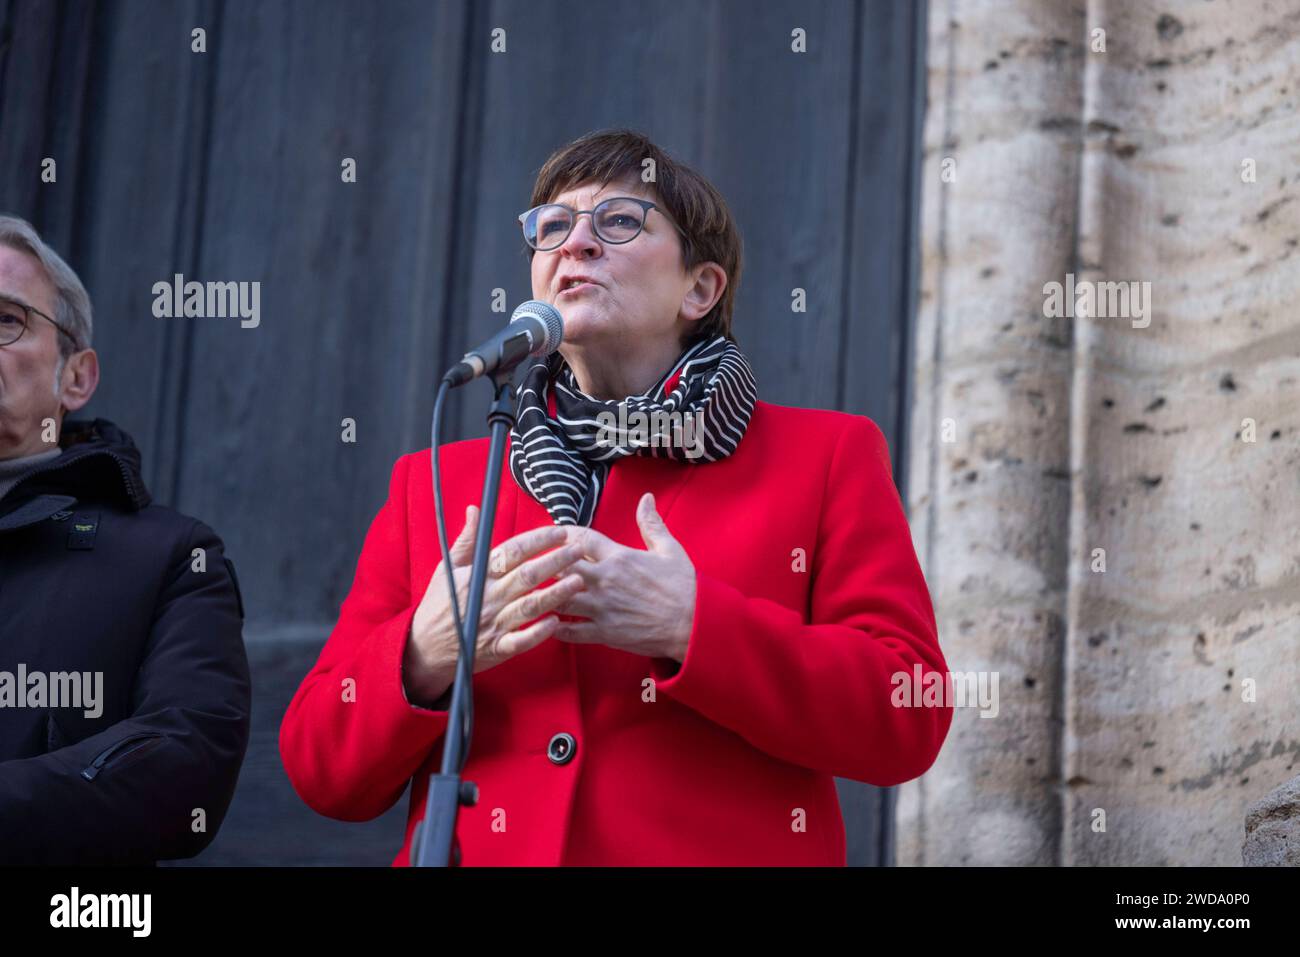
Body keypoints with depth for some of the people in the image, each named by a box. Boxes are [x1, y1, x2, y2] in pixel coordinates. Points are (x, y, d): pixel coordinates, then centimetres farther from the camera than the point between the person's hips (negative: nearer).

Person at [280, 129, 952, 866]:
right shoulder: (434, 484, 10)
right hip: (472, 847, 2)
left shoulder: (827, 456, 4)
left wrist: (693, 626, -18)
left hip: (721, 846, -2)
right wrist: (424, 658, -14)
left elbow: (909, 720, -7)